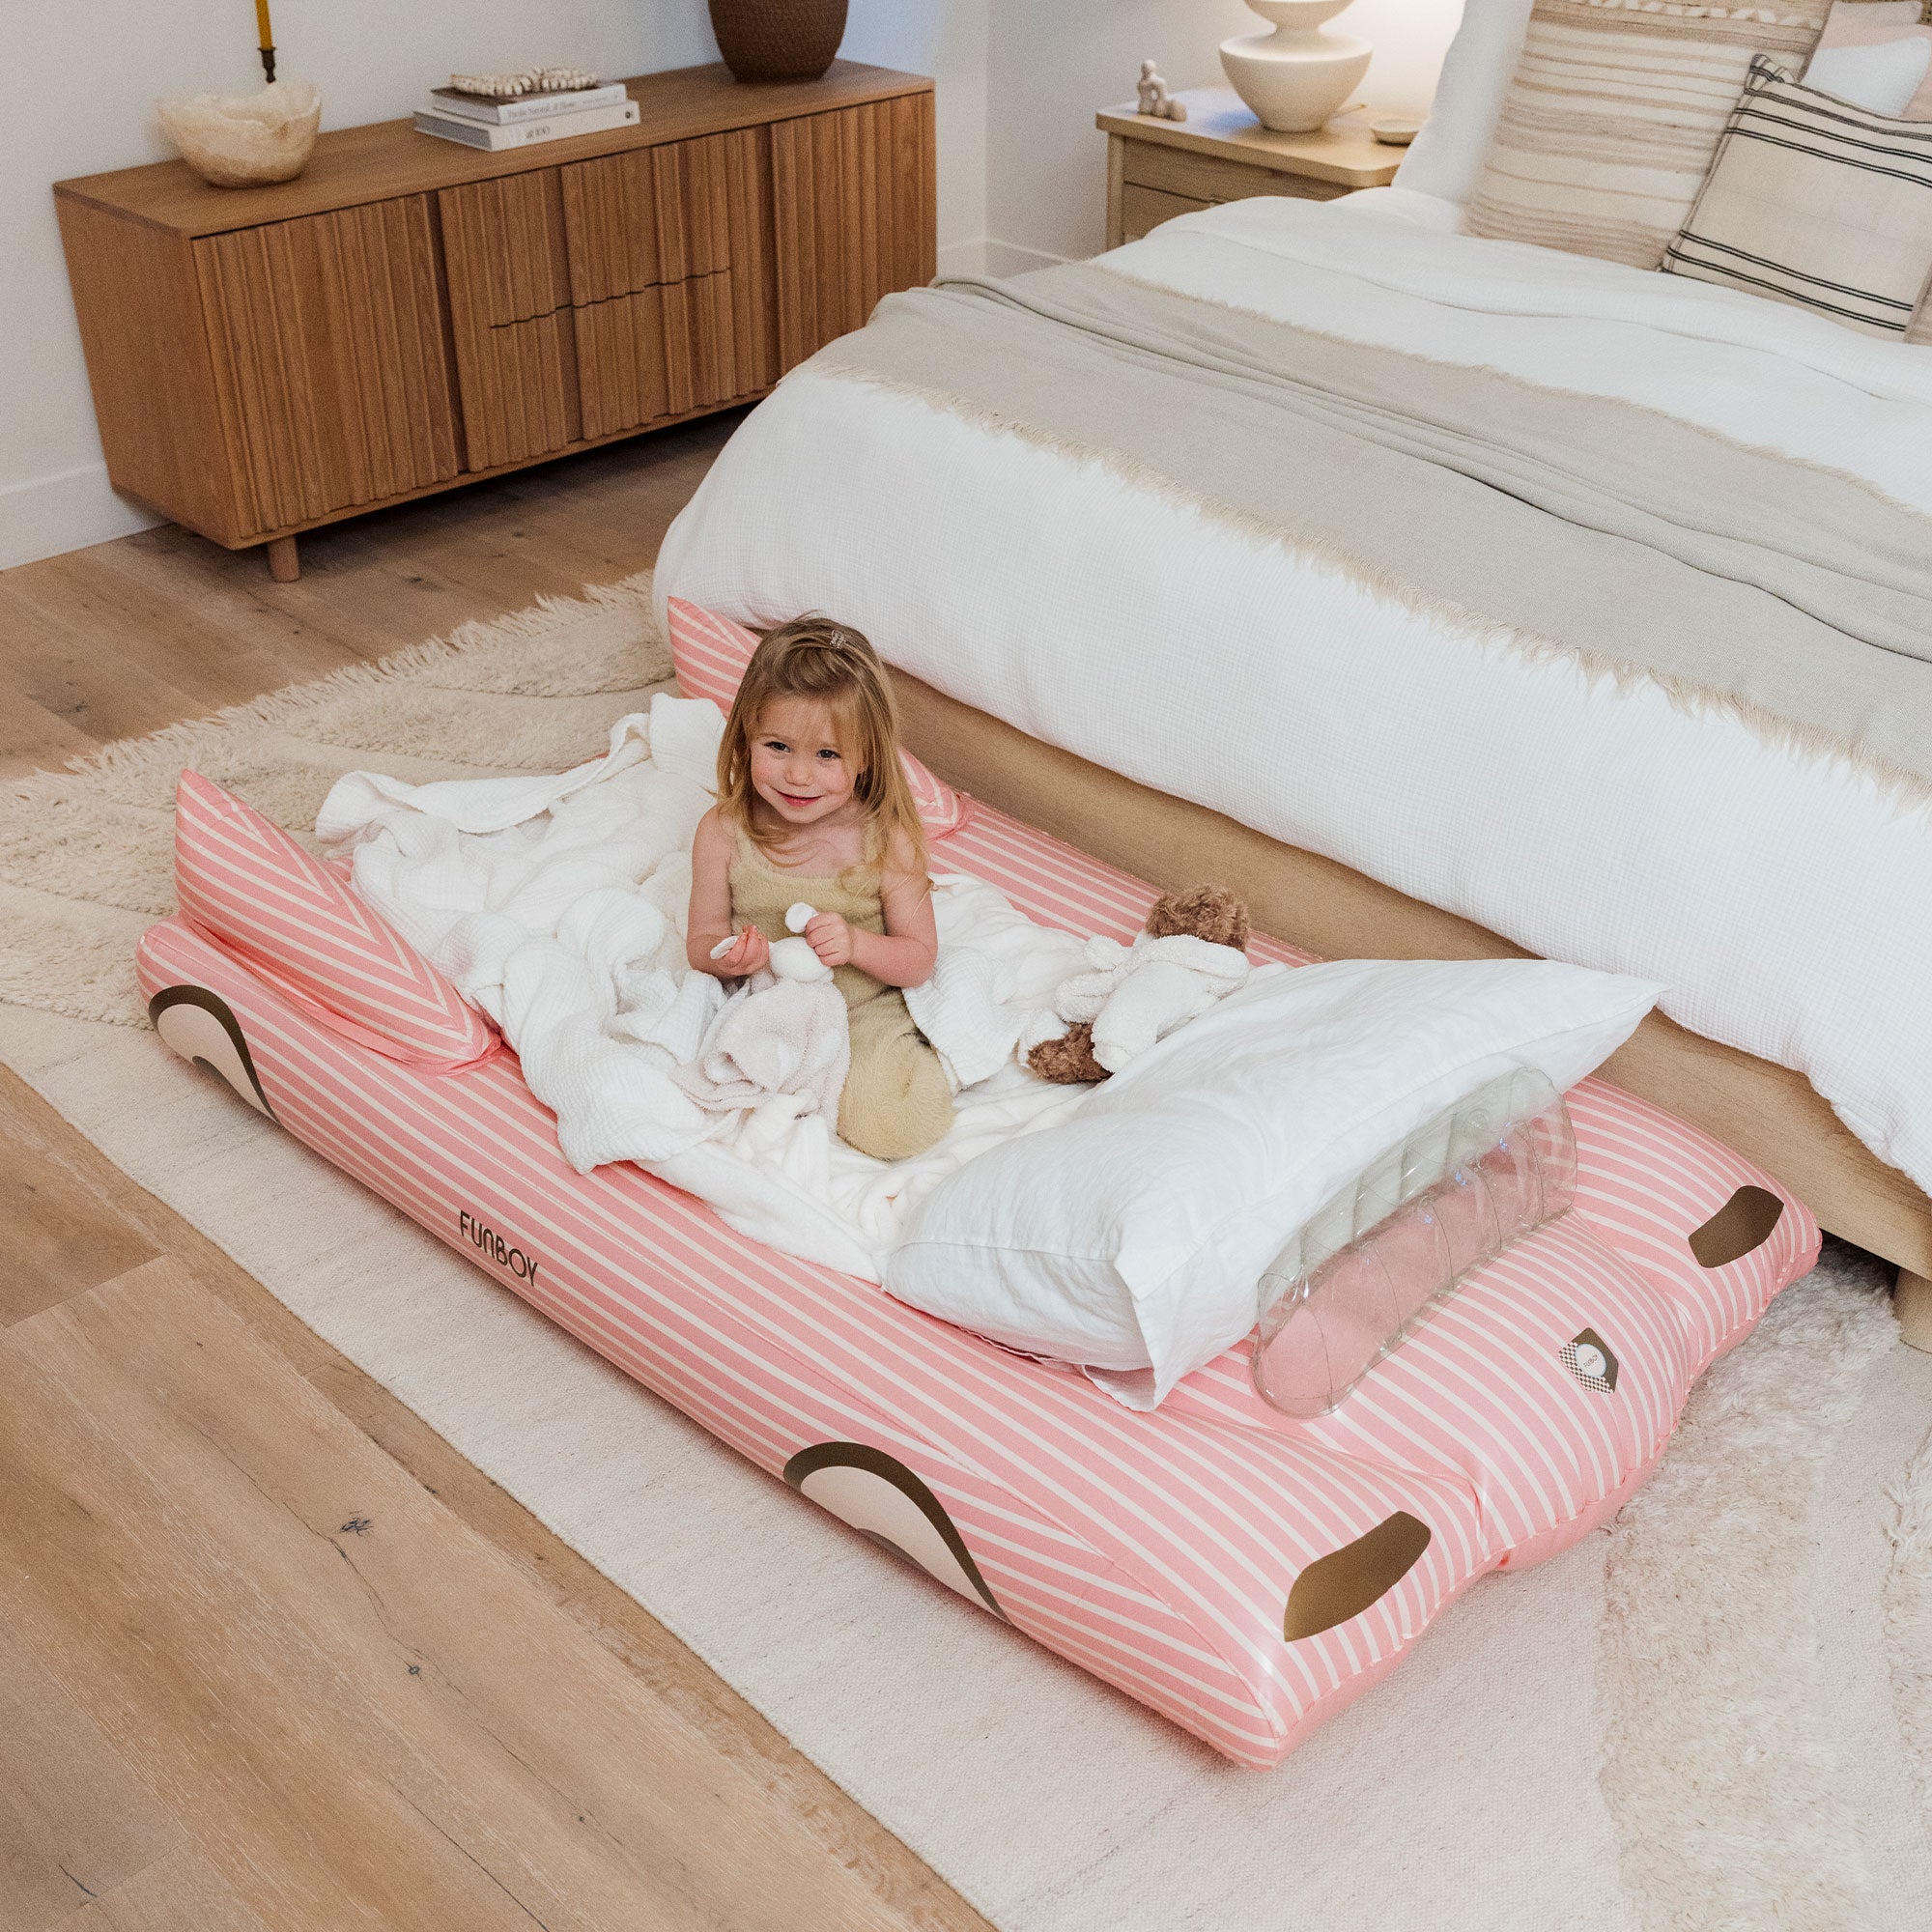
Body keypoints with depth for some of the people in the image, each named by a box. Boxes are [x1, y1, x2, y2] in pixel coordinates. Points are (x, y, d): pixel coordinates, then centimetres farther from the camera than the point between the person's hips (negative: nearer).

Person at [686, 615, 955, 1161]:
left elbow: (919, 957, -7)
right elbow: (701, 940, -1)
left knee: (893, 1126, -24)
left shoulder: (886, 840, -15)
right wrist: (726, 957, -25)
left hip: (865, 1015, -2)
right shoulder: (724, 832, -11)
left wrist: (855, 944, -27)